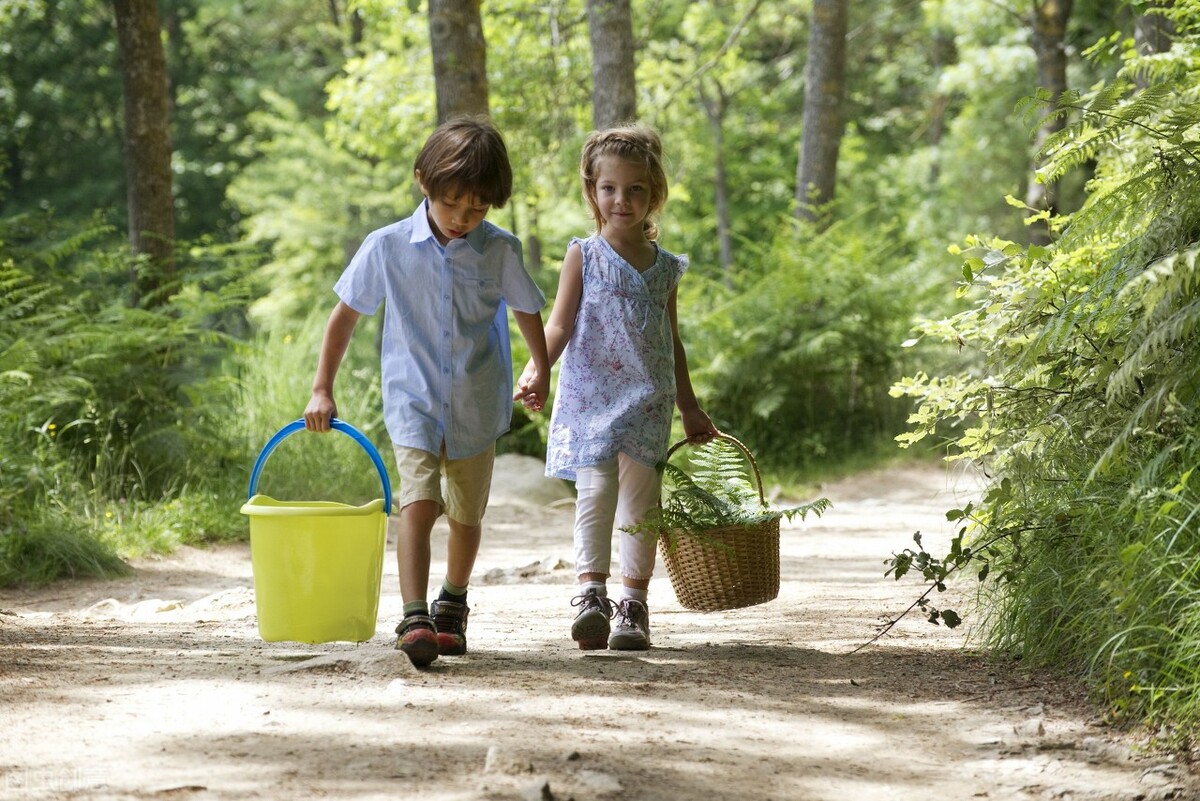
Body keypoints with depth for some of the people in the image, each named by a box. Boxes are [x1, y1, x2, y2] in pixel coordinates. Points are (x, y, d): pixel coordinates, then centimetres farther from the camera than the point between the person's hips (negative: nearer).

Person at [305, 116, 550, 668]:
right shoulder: (388, 247, -7)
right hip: (413, 401, -2)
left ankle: (452, 605, 38)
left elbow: (527, 312, 13)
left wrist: (540, 370, 10)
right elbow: (346, 315, 3)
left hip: (477, 407, 2)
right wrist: (322, 388, 3)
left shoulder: (500, 251, -4)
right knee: (419, 503, -21)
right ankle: (414, 619, -27)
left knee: (466, 514, 15)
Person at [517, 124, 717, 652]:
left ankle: (633, 606, 3)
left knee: (639, 499, 1)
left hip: (648, 401, 3)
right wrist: (536, 368, -24)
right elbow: (559, 326, -4)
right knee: (594, 492, -14)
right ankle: (591, 594, -16)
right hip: (590, 395, -3)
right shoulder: (584, 256, 3)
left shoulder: (664, 267, 12)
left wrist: (691, 409, 24)